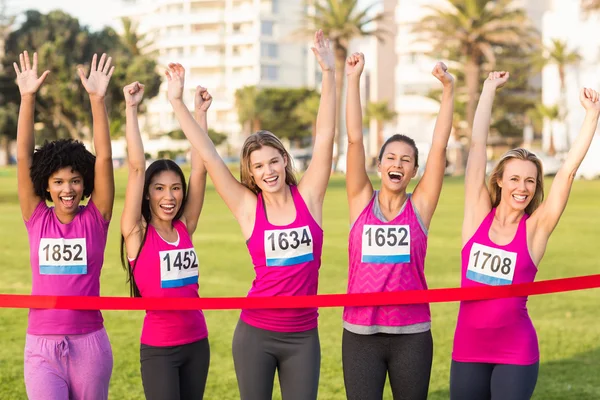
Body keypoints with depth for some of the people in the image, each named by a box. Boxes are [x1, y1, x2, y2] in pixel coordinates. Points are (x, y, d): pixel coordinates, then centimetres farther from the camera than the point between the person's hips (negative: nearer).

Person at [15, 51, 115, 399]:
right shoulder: (37, 218, 2)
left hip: (89, 344, 0)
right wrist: (28, 97, -11)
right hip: (41, 346, 0)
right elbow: (24, 157, -4)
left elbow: (104, 158, -10)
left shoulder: (96, 218, -1)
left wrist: (97, 98, -18)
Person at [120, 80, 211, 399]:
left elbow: (199, 169, 1)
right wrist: (131, 109, -14)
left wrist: (200, 112, -1)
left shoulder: (184, 228, 5)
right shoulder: (137, 233, -6)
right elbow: (136, 167, -13)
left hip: (197, 342, 5)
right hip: (158, 348, -5)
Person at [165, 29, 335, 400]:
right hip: (256, 333, 0)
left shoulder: (308, 196, -2)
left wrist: (329, 73, -15)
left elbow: (325, 134, -8)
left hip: (303, 335, 1)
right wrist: (178, 102, -8)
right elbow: (208, 153, -5)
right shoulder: (248, 206, -3)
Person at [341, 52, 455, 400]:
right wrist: (354, 79, -8)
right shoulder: (362, 202, 3)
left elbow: (439, 146, -5)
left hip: (412, 334, 0)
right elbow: (355, 139, -3)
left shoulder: (420, 206, 2)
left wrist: (449, 90, -10)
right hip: (360, 333, 0)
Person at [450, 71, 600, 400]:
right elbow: (477, 145, 1)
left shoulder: (536, 229, -3)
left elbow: (568, 170, -9)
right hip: (467, 348, 2)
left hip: (516, 353, -2)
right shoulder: (478, 214, 0)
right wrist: (489, 89, 4)